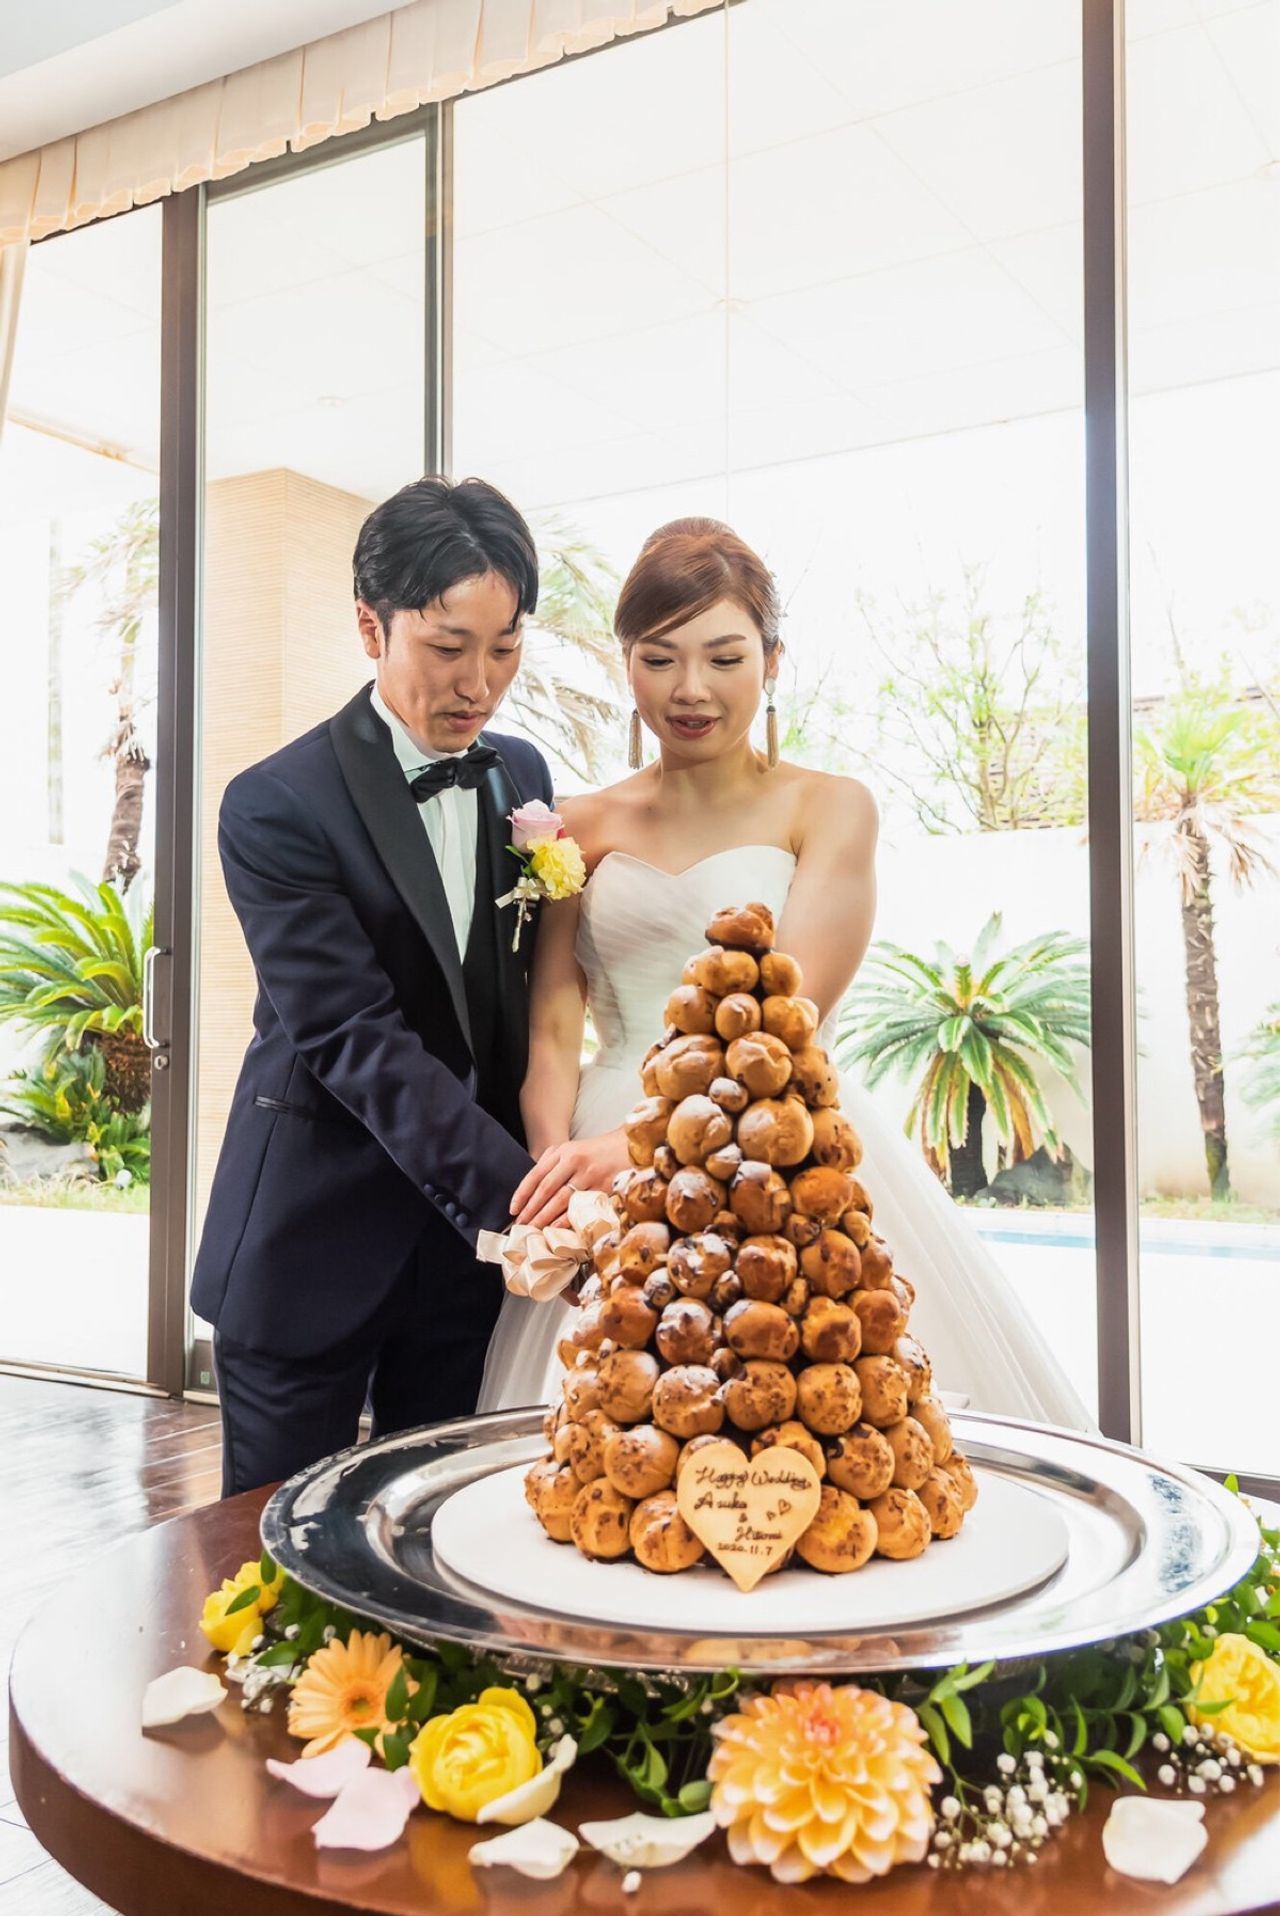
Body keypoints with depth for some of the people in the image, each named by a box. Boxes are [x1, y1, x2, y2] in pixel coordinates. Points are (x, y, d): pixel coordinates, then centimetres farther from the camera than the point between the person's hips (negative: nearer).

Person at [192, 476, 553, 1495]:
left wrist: (542, 1161, -1)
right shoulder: (276, 806, -13)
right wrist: (514, 1195, -28)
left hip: (465, 1241, 5)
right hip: (315, 1252, -4)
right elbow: (357, 1040, -21)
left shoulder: (523, 776, 5)